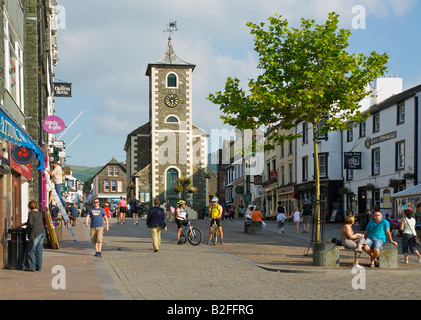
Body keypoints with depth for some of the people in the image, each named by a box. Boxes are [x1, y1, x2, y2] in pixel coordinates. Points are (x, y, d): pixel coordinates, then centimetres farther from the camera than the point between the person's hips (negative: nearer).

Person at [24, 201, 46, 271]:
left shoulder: (30, 213, -4)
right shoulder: (40, 213, 18)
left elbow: (30, 224, -15)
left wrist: (27, 229, 4)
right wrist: (25, 223, 41)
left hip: (35, 233, -7)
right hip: (42, 232, 7)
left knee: (31, 250, -1)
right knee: (39, 250, 10)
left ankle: (31, 266, -1)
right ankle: (38, 267, 11)